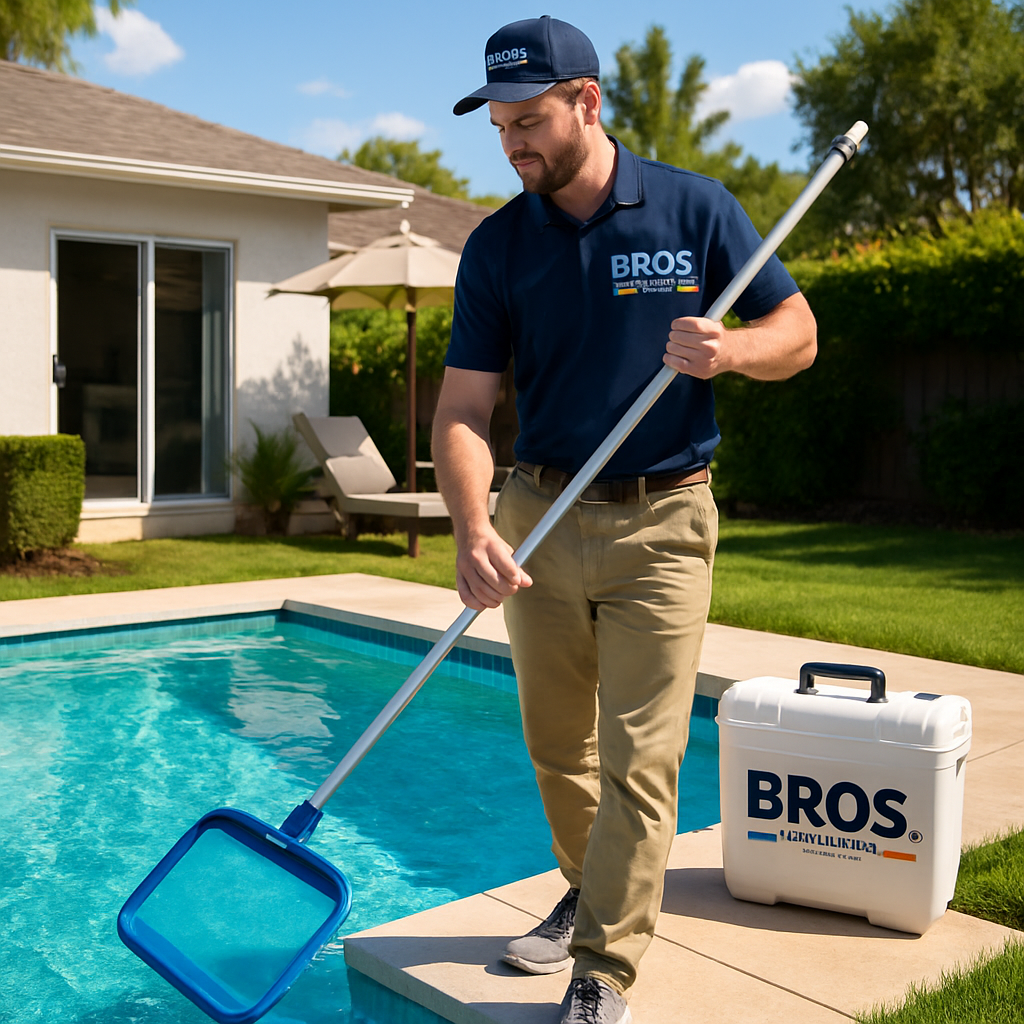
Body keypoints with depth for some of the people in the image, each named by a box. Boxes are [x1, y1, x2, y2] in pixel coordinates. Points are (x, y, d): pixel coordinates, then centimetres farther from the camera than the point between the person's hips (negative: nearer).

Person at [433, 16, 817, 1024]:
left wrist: (732, 349, -21)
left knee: (638, 759, -5)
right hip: (541, 517, 3)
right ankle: (589, 893, 38)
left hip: (661, 523, -3)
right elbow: (462, 409, -6)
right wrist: (474, 532, -22)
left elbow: (797, 332, 2)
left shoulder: (697, 209, -3)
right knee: (557, 745, 14)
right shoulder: (497, 246, 0)